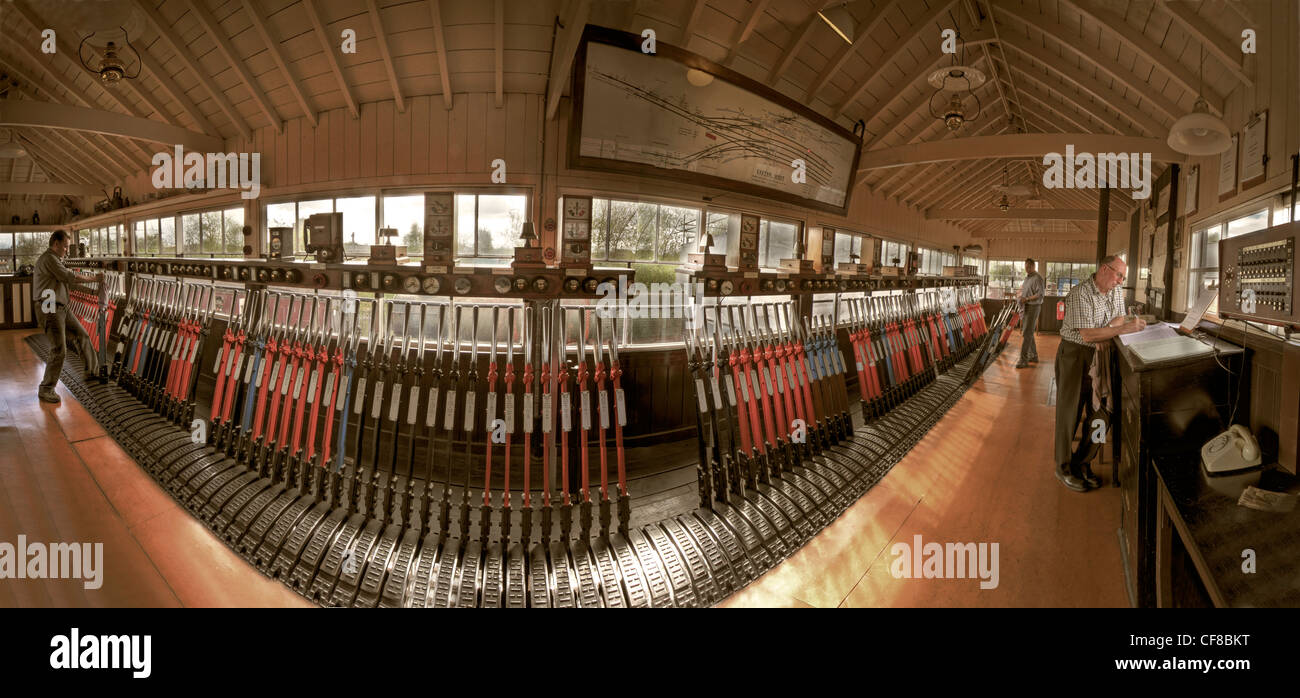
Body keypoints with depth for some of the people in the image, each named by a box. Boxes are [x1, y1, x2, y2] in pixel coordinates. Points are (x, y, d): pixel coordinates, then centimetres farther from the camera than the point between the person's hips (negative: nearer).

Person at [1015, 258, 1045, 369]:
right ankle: (1033, 356, 25)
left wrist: (1027, 299, -28)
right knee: (1028, 332, 14)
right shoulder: (1027, 278, 16)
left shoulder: (1037, 278, -12)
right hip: (1025, 307, 9)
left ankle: (1023, 360, -11)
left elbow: (1040, 294, -19)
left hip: (1033, 307, -9)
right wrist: (1019, 294, 9)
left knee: (1027, 334, -11)